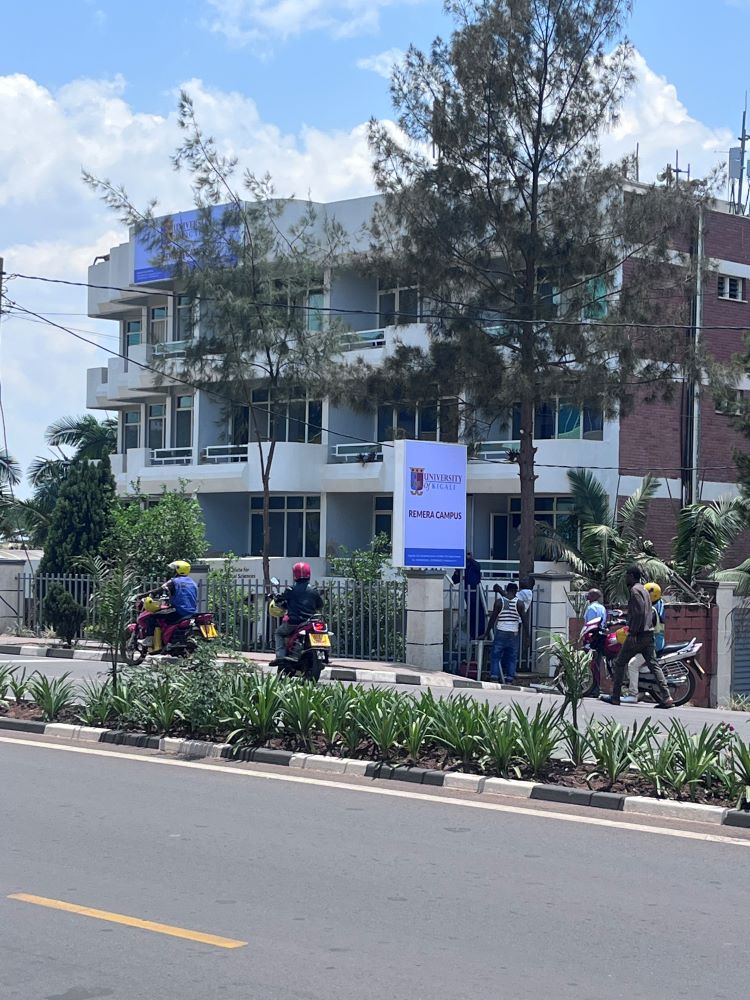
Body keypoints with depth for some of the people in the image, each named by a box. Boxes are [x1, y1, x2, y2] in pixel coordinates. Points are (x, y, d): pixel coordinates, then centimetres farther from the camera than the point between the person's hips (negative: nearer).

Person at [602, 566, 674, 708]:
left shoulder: (635, 591, -10)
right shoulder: (643, 590, 19)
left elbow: (639, 613, -21)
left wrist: (633, 633, -21)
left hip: (638, 634, -9)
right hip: (649, 634, 9)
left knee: (619, 663, 3)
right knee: (653, 664, 2)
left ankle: (615, 697, 6)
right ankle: (667, 698, -8)